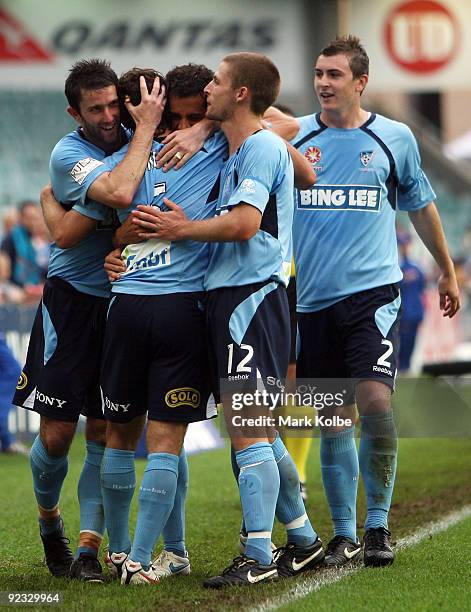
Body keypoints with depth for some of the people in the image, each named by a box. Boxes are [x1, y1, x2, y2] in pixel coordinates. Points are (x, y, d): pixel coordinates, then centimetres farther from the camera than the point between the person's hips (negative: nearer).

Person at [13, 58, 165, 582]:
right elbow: (119, 193, -33)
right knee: (56, 433, -2)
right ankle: (48, 519, 25)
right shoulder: (69, 154, -15)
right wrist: (147, 128, -24)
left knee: (105, 432, 1)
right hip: (72, 301, -4)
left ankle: (89, 546, 3)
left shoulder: (133, 136, 1)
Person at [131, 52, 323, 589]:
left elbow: (244, 223, -21)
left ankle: (258, 558, -10)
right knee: (253, 431, 14)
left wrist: (182, 228, -9)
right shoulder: (233, 152, 19)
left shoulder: (263, 147, -10)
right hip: (230, 297, 10)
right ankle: (303, 540, 21)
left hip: (250, 297, -10)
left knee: (247, 430, -11)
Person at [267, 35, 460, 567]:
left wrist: (447, 272, 27)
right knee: (334, 421, 5)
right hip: (313, 300, 2)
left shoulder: (395, 138, 6)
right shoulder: (294, 136, 6)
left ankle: (378, 525, -5)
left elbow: (420, 206, 19)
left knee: (375, 402, -17)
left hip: (373, 292, -1)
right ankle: (343, 534, 13)